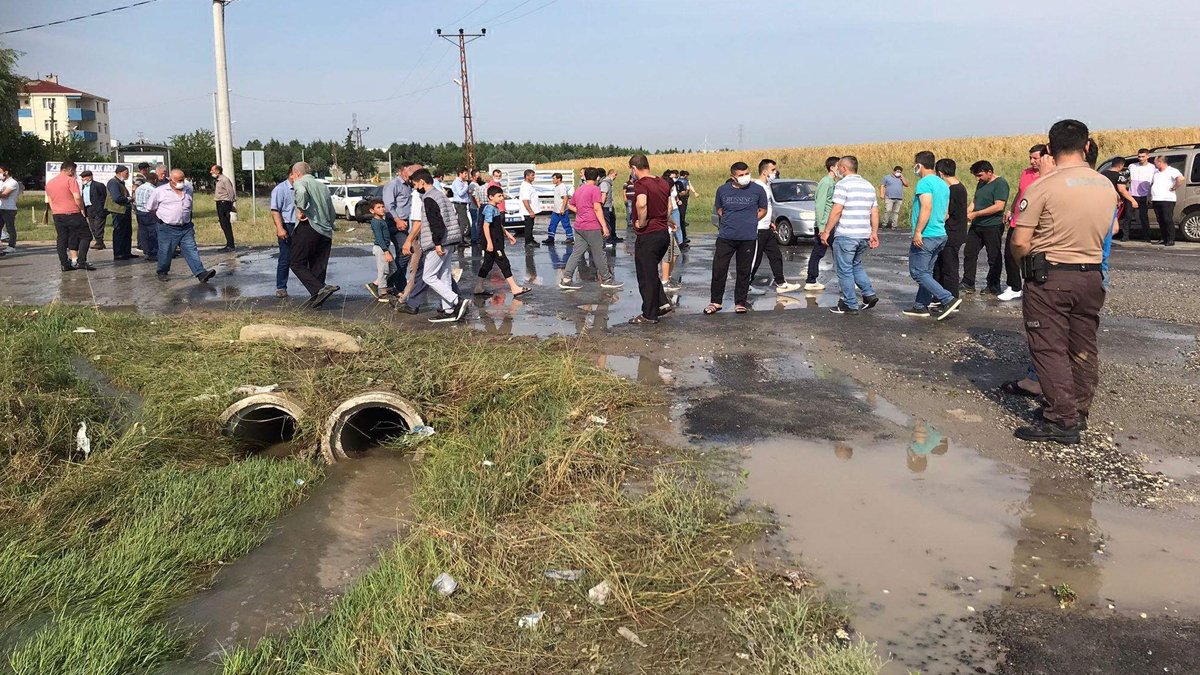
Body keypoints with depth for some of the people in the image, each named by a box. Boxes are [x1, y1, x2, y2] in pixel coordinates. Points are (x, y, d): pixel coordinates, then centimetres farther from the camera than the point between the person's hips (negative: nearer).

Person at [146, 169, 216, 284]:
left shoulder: (188, 189, 8)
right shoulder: (160, 191, -4)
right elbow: (150, 208, 6)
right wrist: (160, 220, 4)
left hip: (186, 228, 3)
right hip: (168, 229, -3)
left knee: (191, 250, -7)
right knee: (165, 252, 6)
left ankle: (201, 274, -17)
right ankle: (162, 273, 27)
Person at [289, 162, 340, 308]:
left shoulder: (300, 182, 1)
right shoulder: (323, 186, 24)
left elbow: (301, 192, -25)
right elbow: (332, 212, 24)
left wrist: (300, 210, -15)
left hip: (308, 227, -7)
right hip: (326, 232, 7)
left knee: (296, 263, -3)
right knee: (318, 267, 11)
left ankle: (320, 289, -19)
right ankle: (317, 297, 10)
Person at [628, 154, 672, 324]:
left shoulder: (641, 184, -15)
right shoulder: (664, 183, 11)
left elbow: (641, 203, -34)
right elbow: (669, 209, 16)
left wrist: (641, 223, -21)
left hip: (648, 236, -8)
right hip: (664, 233, 8)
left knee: (646, 275, 3)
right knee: (651, 272, 23)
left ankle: (649, 315, 10)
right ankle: (663, 302, 16)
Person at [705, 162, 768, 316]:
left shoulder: (758, 190, -1)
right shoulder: (723, 190, 3)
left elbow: (763, 210, 10)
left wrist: (748, 222, 1)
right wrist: (730, 222, 6)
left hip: (748, 238, -1)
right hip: (725, 237, 1)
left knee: (743, 271, 7)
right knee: (718, 269, -1)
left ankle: (740, 303, 18)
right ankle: (715, 302, 12)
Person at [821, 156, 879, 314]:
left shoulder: (843, 184, -9)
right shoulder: (868, 185, 14)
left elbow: (836, 211, -16)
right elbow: (875, 212, 14)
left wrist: (826, 231, -10)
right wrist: (874, 233, 16)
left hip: (845, 235, -7)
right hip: (864, 236, 8)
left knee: (845, 271, 2)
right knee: (856, 265, 23)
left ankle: (850, 305, 4)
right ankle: (869, 294, 11)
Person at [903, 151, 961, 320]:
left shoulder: (924, 183, -14)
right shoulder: (943, 184, 15)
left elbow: (926, 208, -24)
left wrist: (918, 232, -24)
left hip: (925, 236, -9)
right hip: (941, 235, 9)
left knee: (918, 272, -5)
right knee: (926, 272, 15)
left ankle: (949, 300, -13)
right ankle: (921, 306, 19)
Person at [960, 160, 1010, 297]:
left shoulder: (1000, 183, -14)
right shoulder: (981, 183, 13)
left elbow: (999, 206, -22)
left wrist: (975, 214, -21)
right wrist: (967, 212, -1)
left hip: (992, 226, -8)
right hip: (977, 225, 8)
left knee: (994, 258, 3)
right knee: (969, 253, 7)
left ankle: (993, 287, 14)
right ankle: (968, 284, 15)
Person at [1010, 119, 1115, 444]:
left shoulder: (1043, 187, -14)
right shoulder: (1107, 186, 4)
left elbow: (1020, 243, -14)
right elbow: (1106, 233, 14)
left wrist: (1025, 265, 5)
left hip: (1049, 277, -6)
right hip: (1091, 277, 6)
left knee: (1050, 349, 1)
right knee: (1083, 349, 14)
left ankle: (1062, 420, 1)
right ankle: (1079, 413, 25)